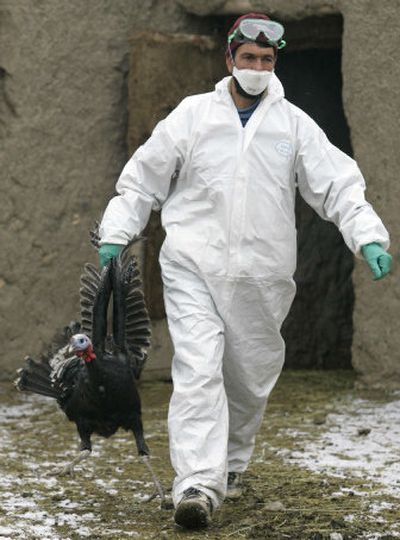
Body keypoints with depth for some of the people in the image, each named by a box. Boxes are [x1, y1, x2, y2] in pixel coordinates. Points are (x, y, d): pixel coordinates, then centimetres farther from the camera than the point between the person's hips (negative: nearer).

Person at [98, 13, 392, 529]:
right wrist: (115, 234, 4)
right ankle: (197, 483, -23)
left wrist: (369, 238, -11)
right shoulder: (193, 114, 4)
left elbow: (339, 185, 2)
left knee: (251, 378, 11)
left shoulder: (294, 124, 6)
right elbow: (144, 177, 10)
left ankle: (230, 463, 36)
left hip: (261, 275, 2)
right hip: (194, 266, -2)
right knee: (198, 369, -16)